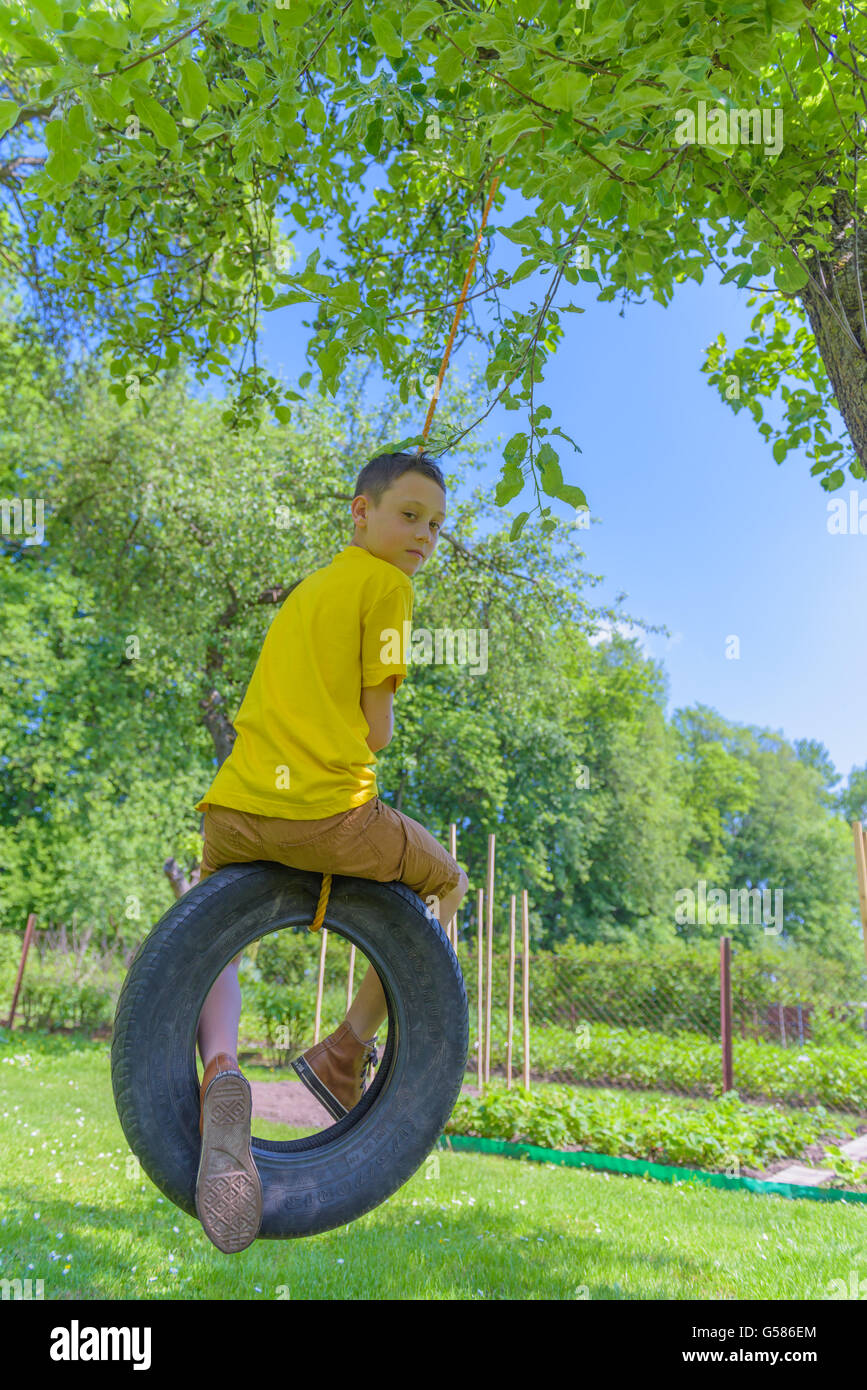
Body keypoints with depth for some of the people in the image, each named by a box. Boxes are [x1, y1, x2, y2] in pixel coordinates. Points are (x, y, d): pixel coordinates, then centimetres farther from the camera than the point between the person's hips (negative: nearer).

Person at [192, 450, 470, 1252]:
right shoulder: (386, 585, 1)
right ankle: (347, 1050, 18)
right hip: (329, 815, -6)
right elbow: (378, 728, -3)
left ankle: (221, 1073, -3)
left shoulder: (307, 589, 24)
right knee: (448, 885, 22)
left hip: (234, 810, 6)